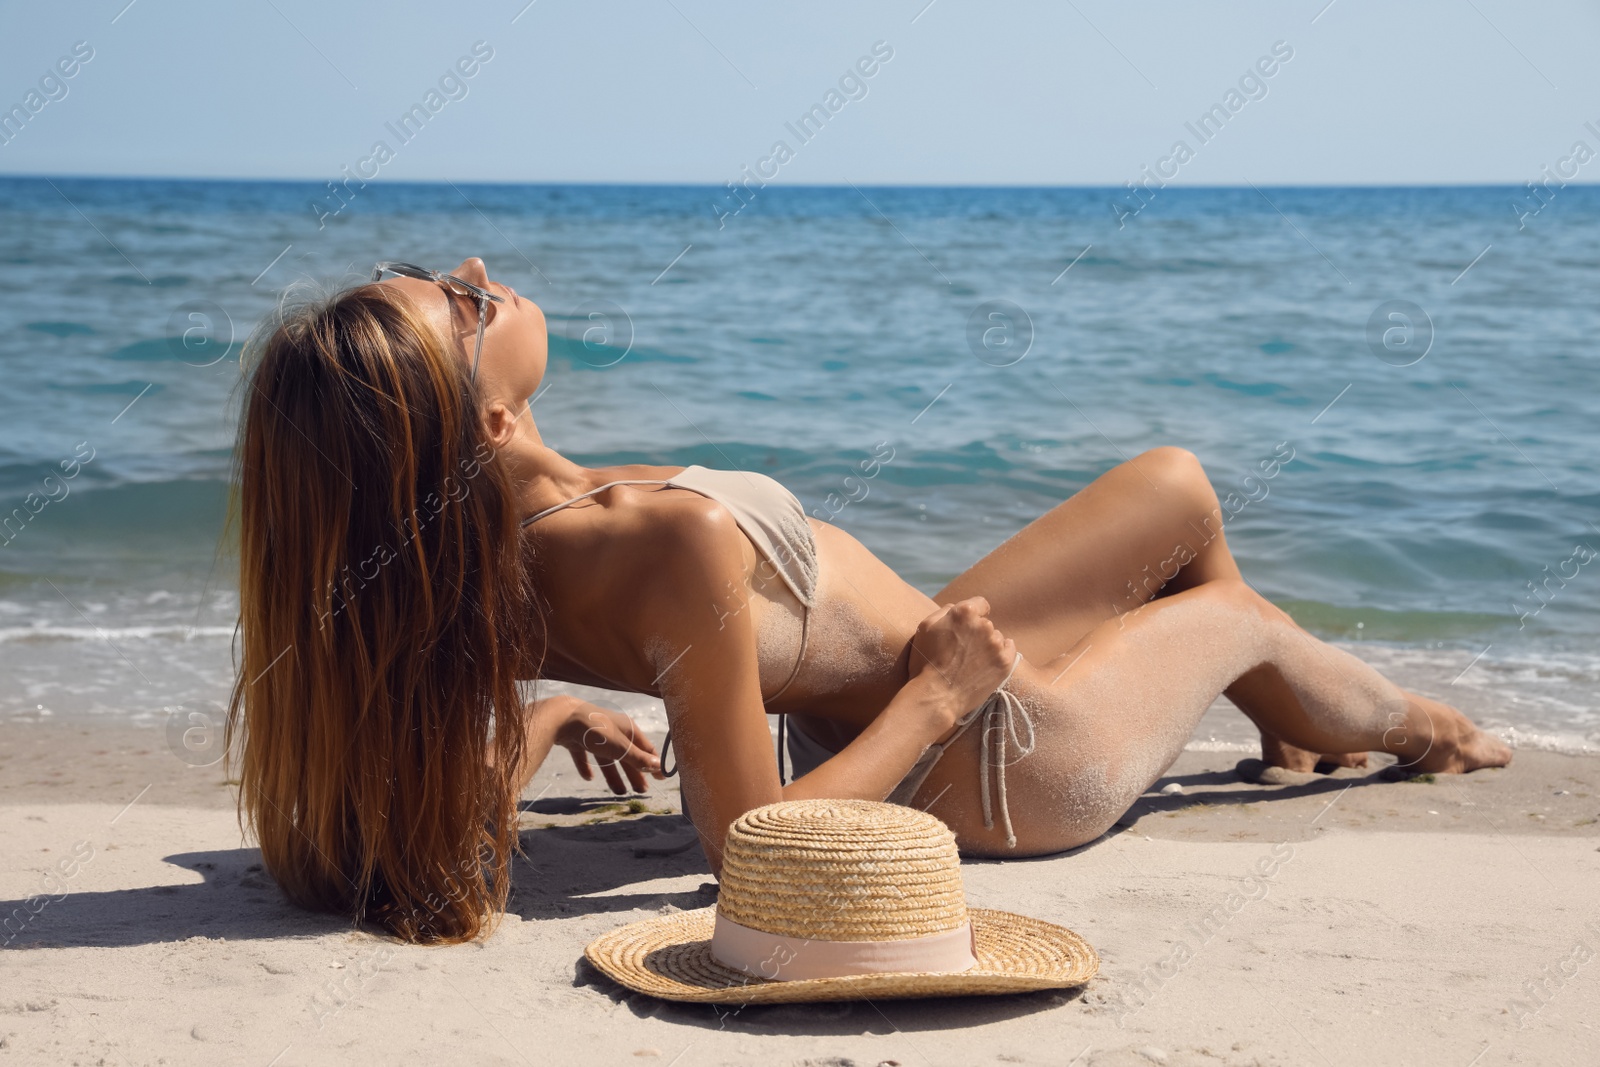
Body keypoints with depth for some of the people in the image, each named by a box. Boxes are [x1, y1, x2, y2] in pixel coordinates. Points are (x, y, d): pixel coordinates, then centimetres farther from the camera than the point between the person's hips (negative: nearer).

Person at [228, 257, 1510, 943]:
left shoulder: (487, 551, -17)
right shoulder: (678, 542, -41)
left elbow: (463, 797, -9)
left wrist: (548, 714, 8)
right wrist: (938, 700, -23)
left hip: (917, 665, 7)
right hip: (998, 759, -7)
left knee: (1177, 487, 24)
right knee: (1239, 612, 21)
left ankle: (1297, 730, 53)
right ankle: (1405, 726, 57)